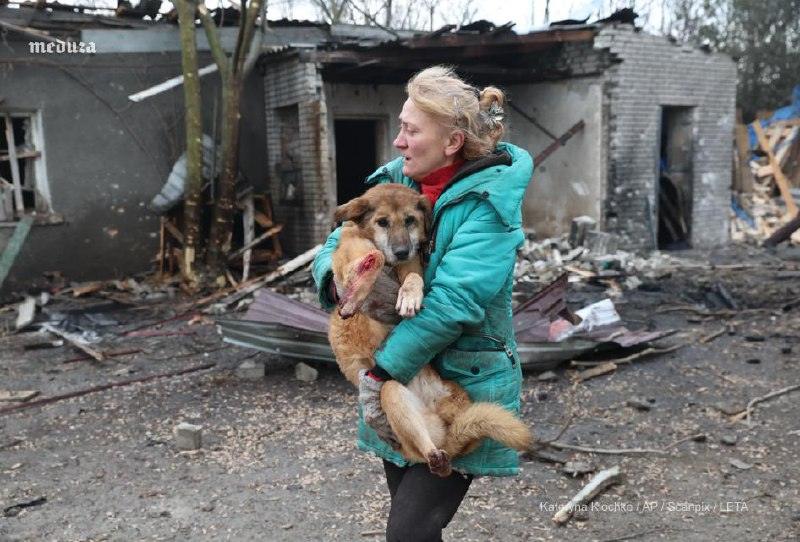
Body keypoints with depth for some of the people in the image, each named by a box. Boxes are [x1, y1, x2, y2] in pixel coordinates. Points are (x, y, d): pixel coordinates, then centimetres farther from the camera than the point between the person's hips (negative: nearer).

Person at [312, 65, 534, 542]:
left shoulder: (489, 202, -17)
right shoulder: (395, 182, 2)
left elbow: (453, 300, -27)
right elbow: (336, 245, 7)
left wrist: (383, 370, -25)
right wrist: (335, 278, -17)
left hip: (462, 390, -6)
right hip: (398, 387, 6)